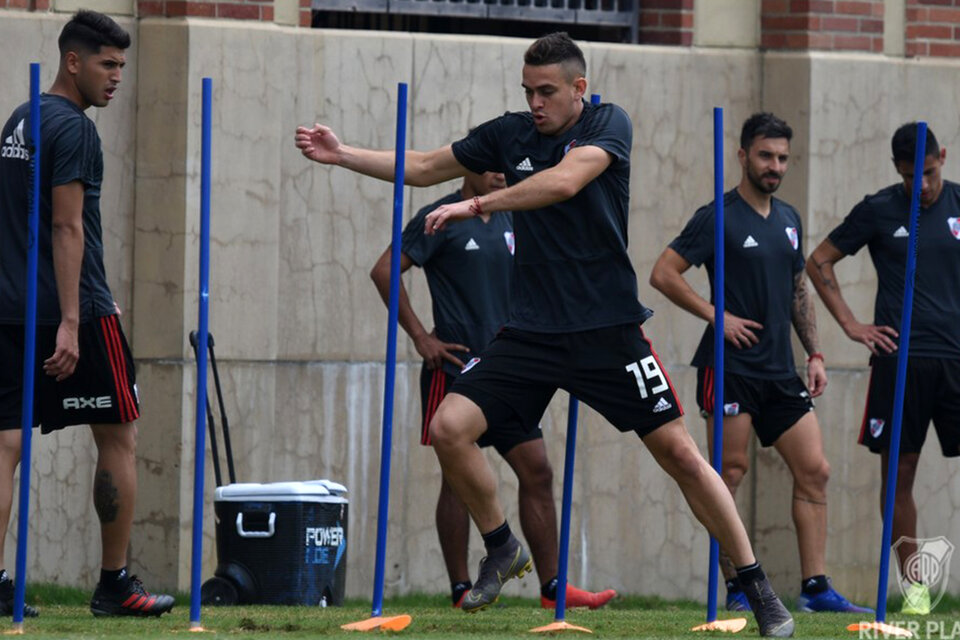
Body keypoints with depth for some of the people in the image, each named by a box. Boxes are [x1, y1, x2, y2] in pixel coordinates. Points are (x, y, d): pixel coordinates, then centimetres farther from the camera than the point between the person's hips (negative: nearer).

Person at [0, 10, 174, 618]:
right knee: (118, 437, 5)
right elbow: (68, 227, -17)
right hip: (74, 307, -8)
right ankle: (115, 584, 8)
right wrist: (71, 322, -20)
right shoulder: (73, 128, -11)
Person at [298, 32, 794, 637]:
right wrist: (342, 154, 7)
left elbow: (564, 181, -25)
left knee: (680, 452, -7)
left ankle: (756, 585, 4)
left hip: (609, 330, -4)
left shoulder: (609, 124, -6)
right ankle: (503, 550, 11)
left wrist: (475, 205, -25)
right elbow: (424, 167, 16)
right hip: (531, 331, 4)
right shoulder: (510, 134, 7)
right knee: (450, 427, -11)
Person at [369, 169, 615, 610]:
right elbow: (384, 271, -12)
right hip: (456, 370, -7)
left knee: (537, 472, 2)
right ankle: (460, 590, 3)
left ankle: (553, 588, 3)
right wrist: (420, 337, -14)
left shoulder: (508, 222, 15)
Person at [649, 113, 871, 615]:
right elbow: (663, 273, -10)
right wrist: (717, 315, -14)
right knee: (731, 472, -6)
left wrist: (814, 353, 16)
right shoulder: (719, 217, -6)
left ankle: (815, 588, 3)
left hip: (780, 371, 7)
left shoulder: (788, 219, 15)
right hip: (730, 366, -7)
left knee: (814, 469, 1)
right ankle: (735, 589, -2)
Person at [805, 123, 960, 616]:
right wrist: (851, 325, 3)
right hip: (900, 358, -1)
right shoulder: (879, 210, 3)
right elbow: (819, 262, 9)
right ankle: (913, 581, 8)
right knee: (899, 471, 0)